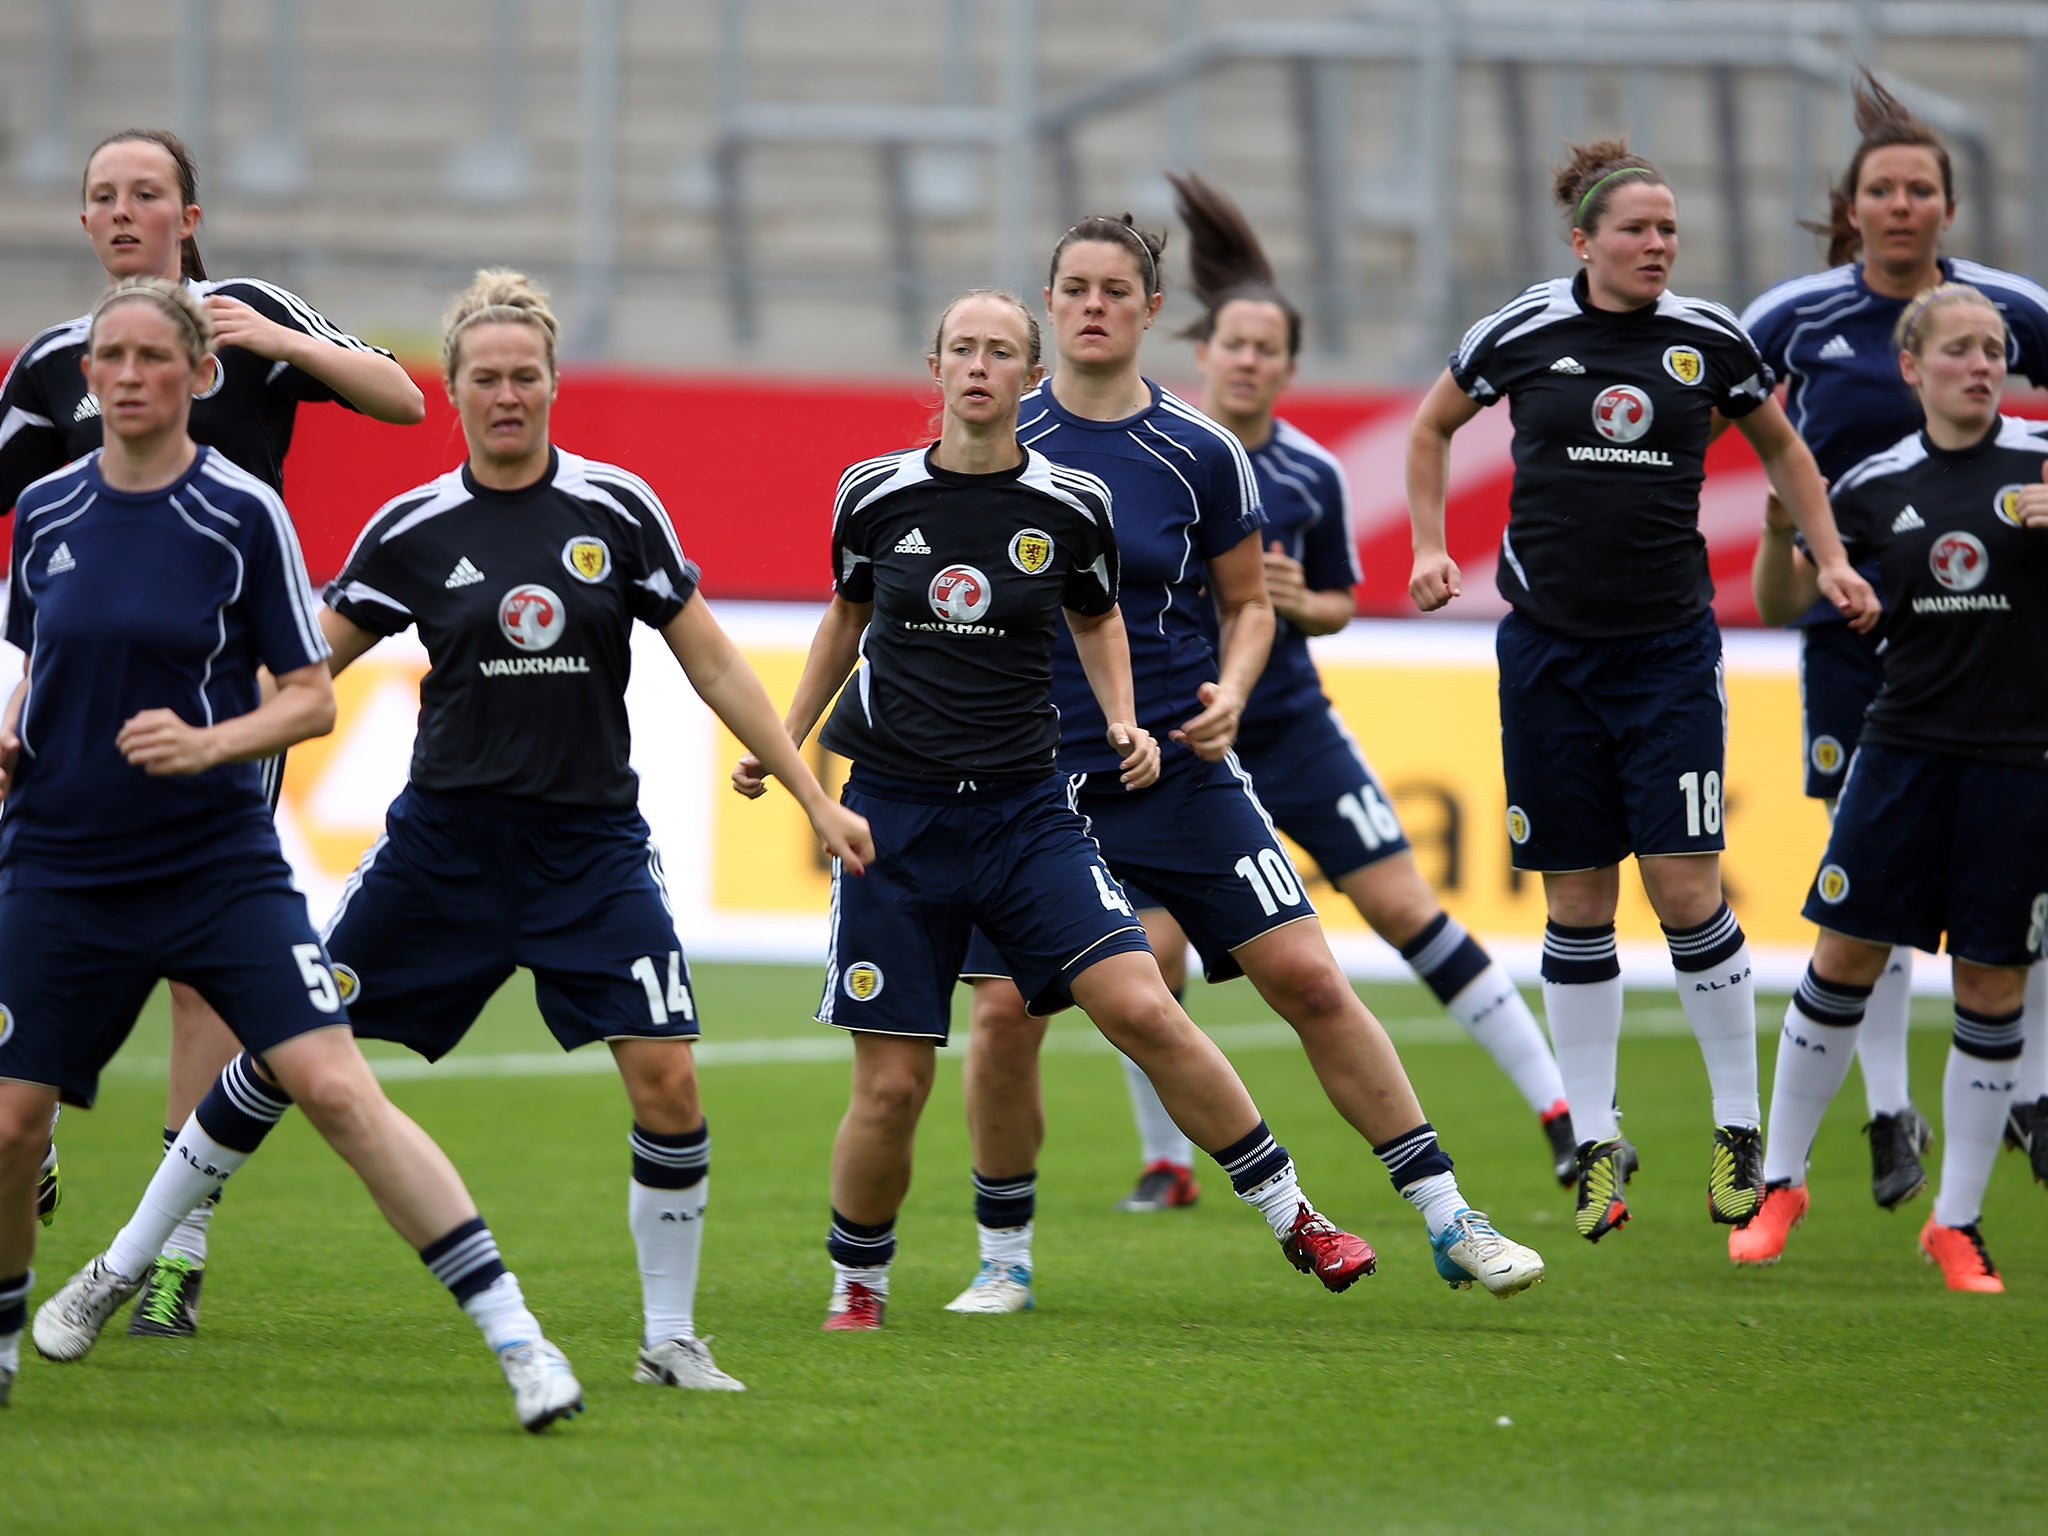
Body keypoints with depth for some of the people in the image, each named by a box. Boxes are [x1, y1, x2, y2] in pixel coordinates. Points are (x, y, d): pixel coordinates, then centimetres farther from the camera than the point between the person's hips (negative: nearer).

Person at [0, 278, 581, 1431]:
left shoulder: (243, 513, -6)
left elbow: (311, 697, -4)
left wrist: (209, 743, -21)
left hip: (221, 866, -3)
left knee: (338, 1086, -15)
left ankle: (516, 1336, -13)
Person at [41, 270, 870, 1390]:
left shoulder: (617, 511, -1)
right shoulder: (413, 530, -1)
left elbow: (713, 665, 4)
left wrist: (815, 797, 2)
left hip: (591, 846, 0)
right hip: (445, 839, 0)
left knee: (666, 1081, -13)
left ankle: (670, 1339, 3)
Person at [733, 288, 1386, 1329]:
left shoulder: (1071, 507, -1)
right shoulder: (875, 496, -1)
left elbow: (1096, 620, 18)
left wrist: (1123, 723, 2)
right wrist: (782, 742, 19)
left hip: (1024, 811, 0)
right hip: (895, 814, 0)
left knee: (1144, 1011, -14)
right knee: (891, 1086, -3)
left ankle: (1290, 1216, -2)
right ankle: (857, 1284, 20)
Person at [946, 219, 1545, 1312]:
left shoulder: (1200, 454, 0)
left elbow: (1248, 605, 10)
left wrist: (1230, 691, -8)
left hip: (1178, 767, 0)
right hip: (1034, 773, 0)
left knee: (1309, 979, -6)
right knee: (1004, 1011, -10)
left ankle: (1446, 1221, 2)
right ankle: (1003, 1258, 11)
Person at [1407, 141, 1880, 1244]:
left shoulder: (1709, 341, 1)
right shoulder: (1523, 334, -1)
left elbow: (1782, 450, 18)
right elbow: (1432, 427, 17)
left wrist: (1830, 561, 10)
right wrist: (1431, 546, 8)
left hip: (1670, 646, 0)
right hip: (1549, 646, 0)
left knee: (1685, 891, -8)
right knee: (1576, 904, 3)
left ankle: (1740, 1126, 4)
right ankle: (1596, 1143, 11)